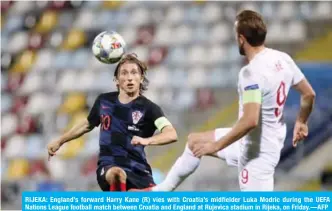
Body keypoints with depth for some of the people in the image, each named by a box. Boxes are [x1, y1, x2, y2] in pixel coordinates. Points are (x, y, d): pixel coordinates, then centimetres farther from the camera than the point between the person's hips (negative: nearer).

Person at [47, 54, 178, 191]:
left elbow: (171, 134, -22)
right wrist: (59, 141, 33)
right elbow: (87, 125, 27)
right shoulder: (104, 101, 6)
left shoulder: (148, 108, -6)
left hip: (138, 169, 0)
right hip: (108, 167, 0)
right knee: (117, 175, -37)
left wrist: (147, 140, -40)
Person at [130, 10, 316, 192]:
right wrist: (301, 122, 26)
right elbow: (309, 94, 8)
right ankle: (160, 191, 37)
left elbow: (250, 121, -34)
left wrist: (215, 146, -24)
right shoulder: (283, 59, -2)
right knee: (194, 141, 24)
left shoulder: (252, 72, -28)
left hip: (256, 150, -10)